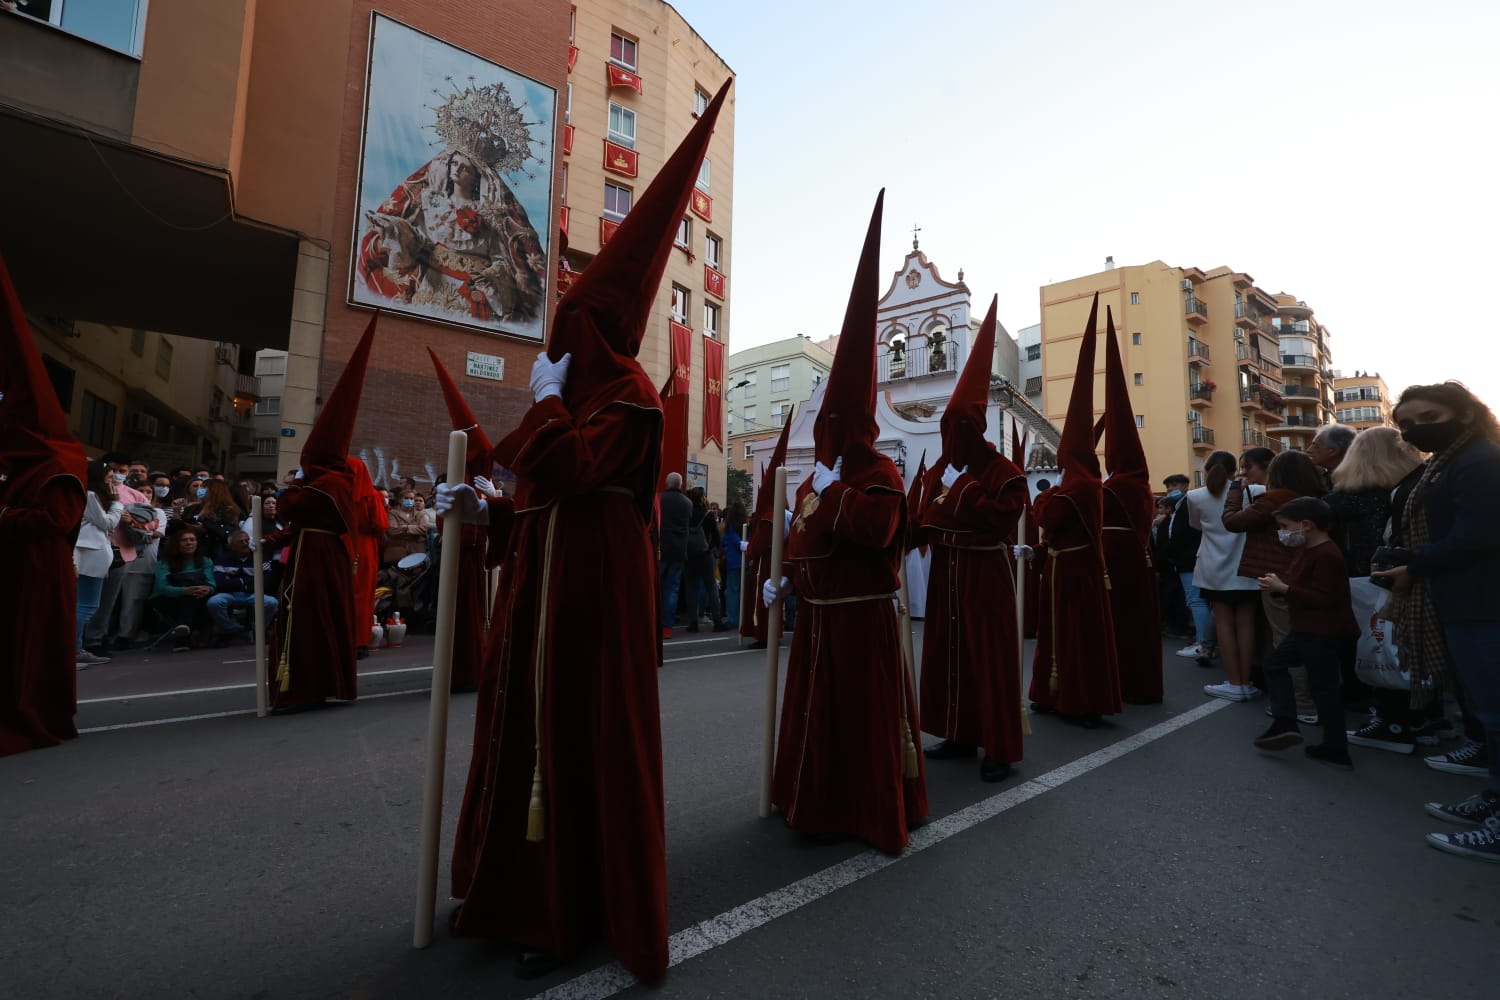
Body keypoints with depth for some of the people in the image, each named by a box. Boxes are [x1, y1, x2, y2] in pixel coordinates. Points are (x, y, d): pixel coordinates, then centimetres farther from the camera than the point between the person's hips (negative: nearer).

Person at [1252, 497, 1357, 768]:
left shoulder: (1326, 555, -22)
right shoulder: (1303, 549, 9)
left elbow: (1324, 598, -27)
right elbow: (1301, 583, 20)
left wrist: (1283, 588, -26)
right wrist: (1278, 582, 0)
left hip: (1323, 633, -10)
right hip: (1305, 629, 10)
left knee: (1322, 687, 1)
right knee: (1275, 663, 13)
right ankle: (1286, 723, 15)